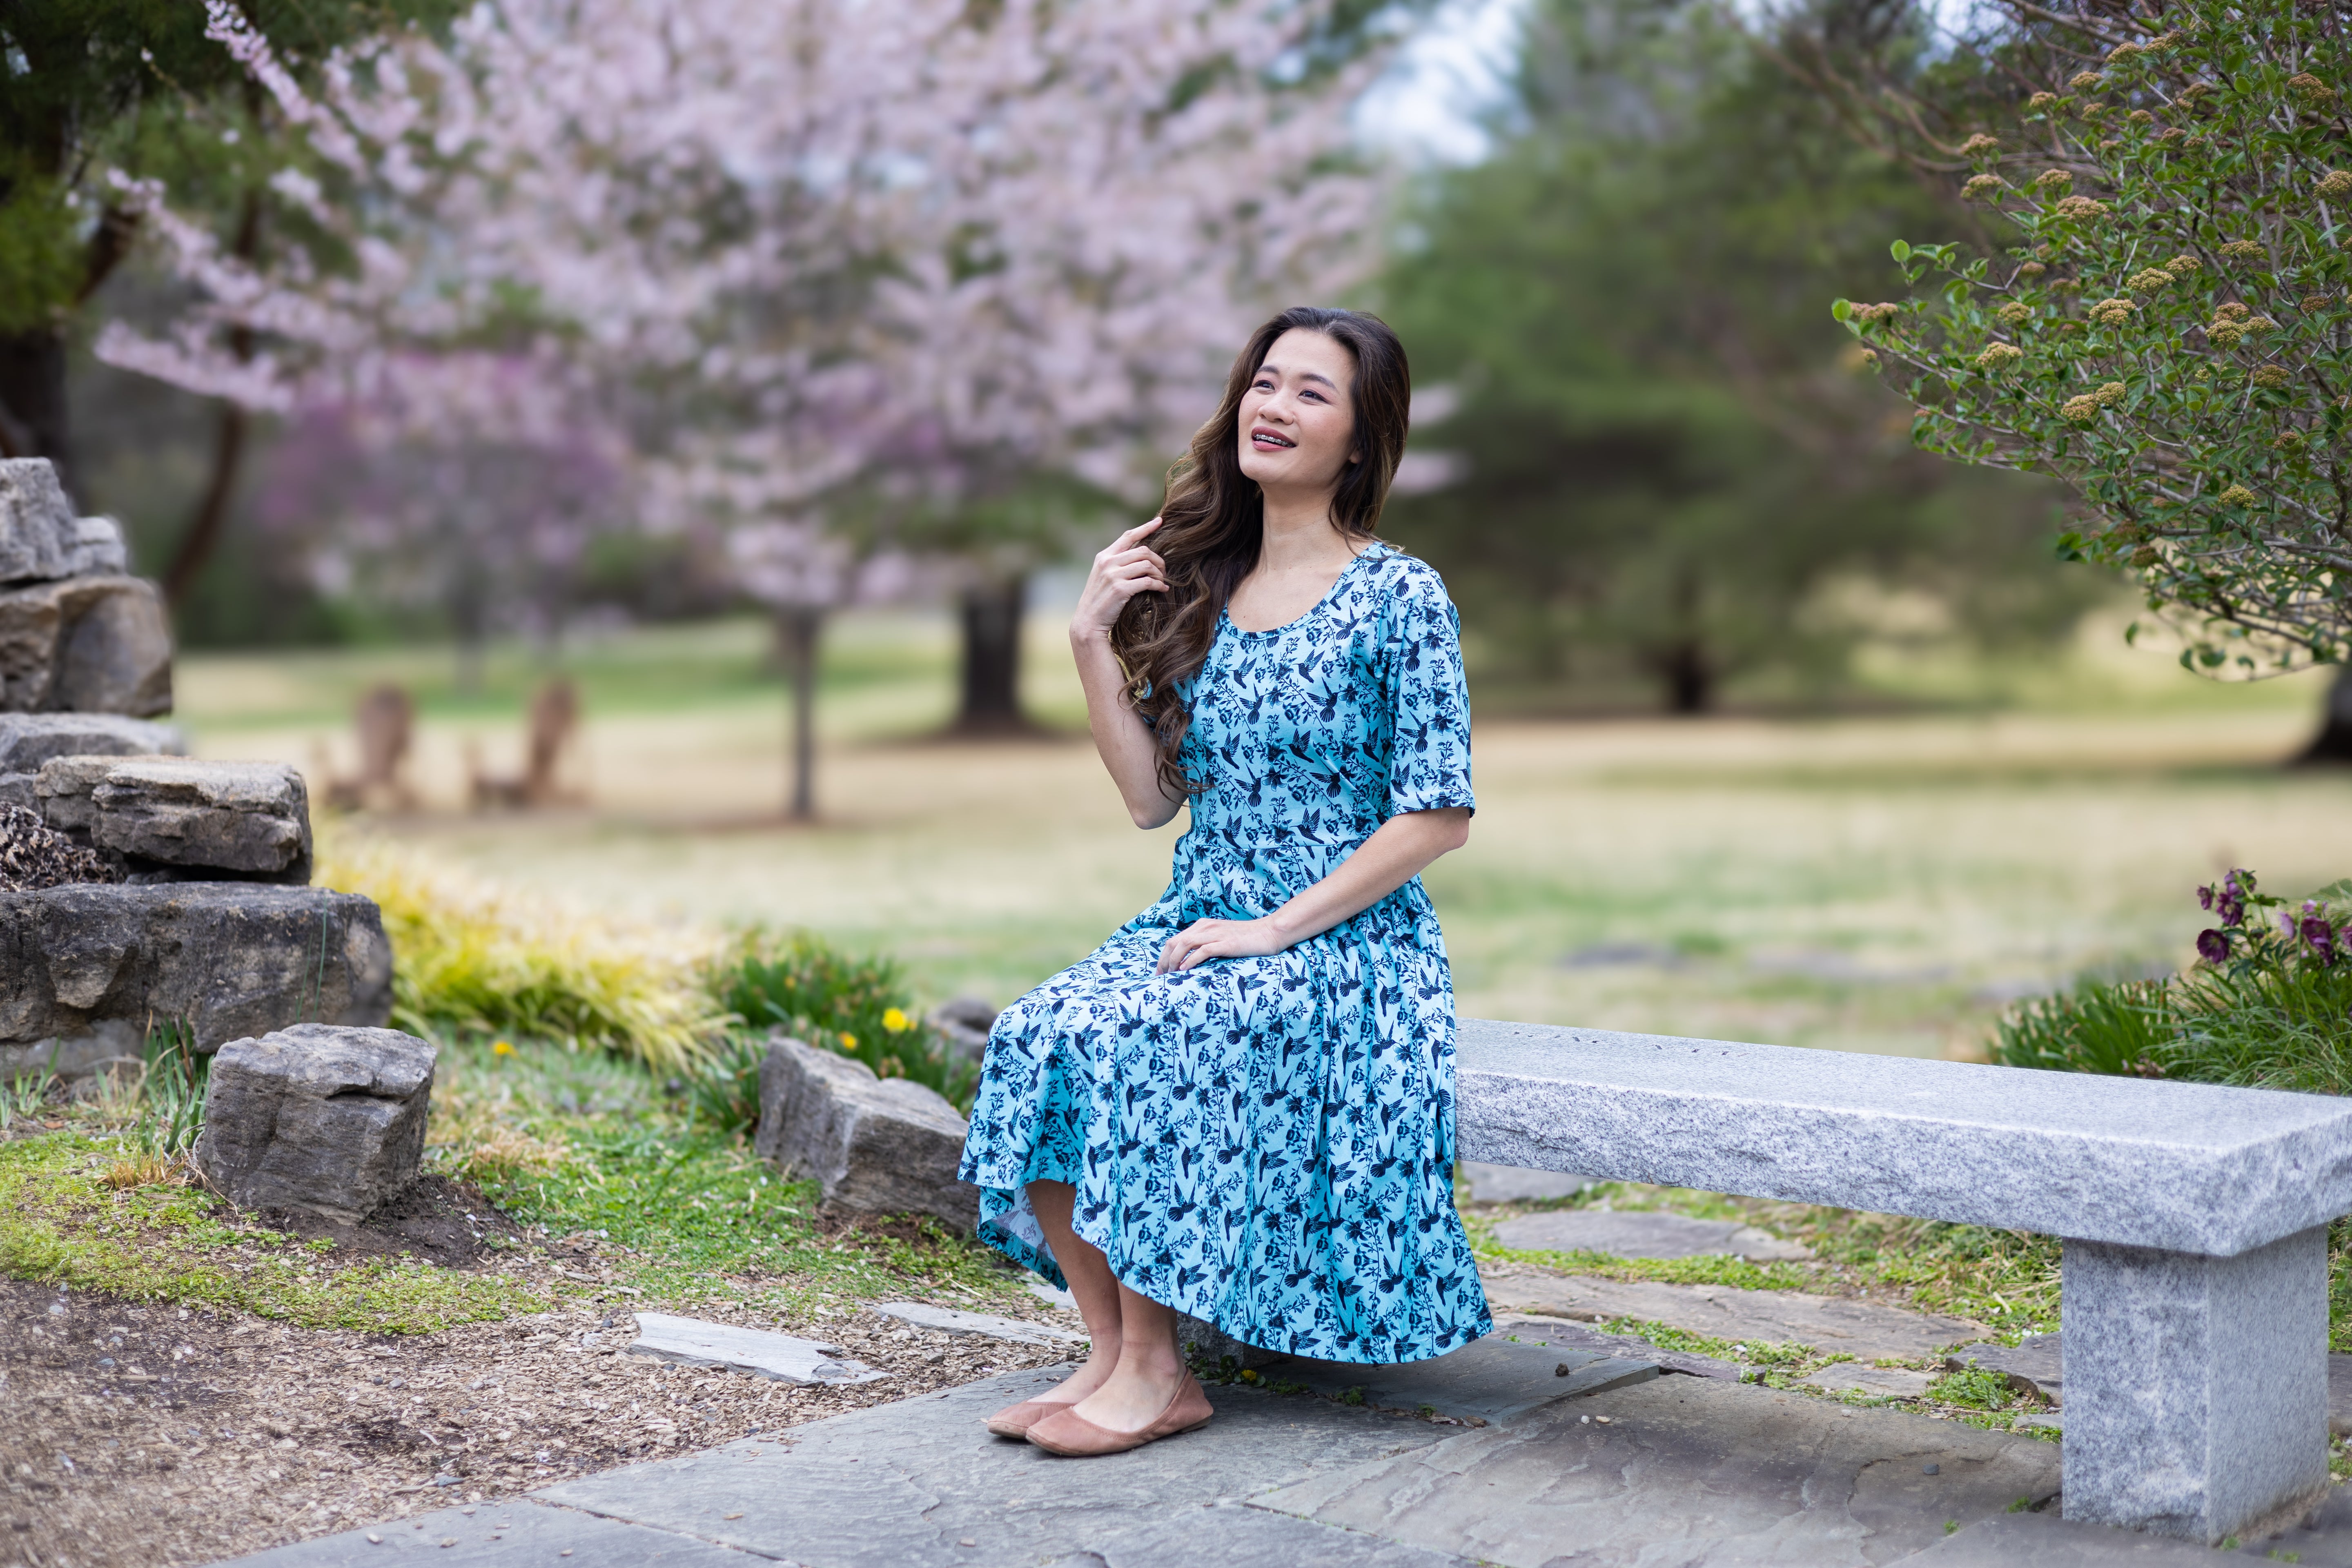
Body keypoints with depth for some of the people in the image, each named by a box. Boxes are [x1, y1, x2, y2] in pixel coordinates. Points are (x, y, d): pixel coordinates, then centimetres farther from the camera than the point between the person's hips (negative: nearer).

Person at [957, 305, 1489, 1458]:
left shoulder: (1400, 599, -4)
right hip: (1198, 921, 5)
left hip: (1347, 942, -5)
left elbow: (1439, 813, -9)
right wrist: (1093, 641, 0)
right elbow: (1151, 798, 9)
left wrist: (1279, 927, -15)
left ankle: (1155, 1373, -19)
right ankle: (1110, 1348, -12)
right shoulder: (1195, 588, 12)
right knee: (1036, 1034, -22)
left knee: (1133, 1042, -30)